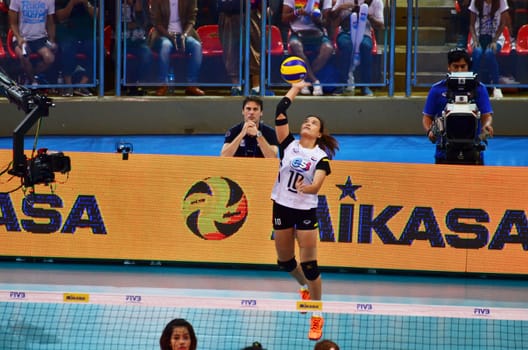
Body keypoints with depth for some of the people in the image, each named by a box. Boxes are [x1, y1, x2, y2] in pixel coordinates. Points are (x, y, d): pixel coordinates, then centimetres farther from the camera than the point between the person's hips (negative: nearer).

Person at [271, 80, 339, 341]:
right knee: (284, 261, 14)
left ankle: (317, 317, 3)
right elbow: (280, 113, -8)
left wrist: (306, 188, -42)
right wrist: (295, 89, -2)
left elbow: (317, 185, -21)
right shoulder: (288, 145, 0)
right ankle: (305, 286, 47)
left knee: (309, 263, -6)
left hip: (306, 211, -4)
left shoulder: (322, 157, -7)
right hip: (281, 207, 4)